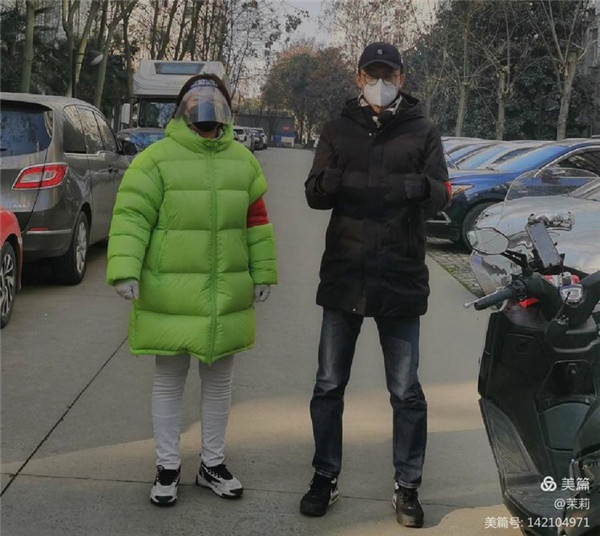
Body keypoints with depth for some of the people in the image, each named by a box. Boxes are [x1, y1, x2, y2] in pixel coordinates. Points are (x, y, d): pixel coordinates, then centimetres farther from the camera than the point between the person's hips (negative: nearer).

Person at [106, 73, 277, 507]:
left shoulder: (242, 161, 7)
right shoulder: (156, 159, -7)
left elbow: (257, 223, 12)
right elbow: (132, 218, -11)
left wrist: (263, 274, 10)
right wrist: (125, 270, -22)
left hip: (226, 297, 4)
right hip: (171, 296, -4)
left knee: (219, 381, 14)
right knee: (169, 380, 8)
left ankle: (212, 463, 31)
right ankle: (168, 466, 23)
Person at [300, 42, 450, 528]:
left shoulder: (422, 132, 4)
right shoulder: (338, 131, 8)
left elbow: (441, 193, -5)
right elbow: (314, 193, 2)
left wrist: (417, 186, -29)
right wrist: (333, 181, -22)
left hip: (401, 279, -1)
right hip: (343, 275, 2)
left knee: (406, 391, 6)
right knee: (329, 385, 9)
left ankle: (407, 486, 20)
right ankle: (325, 478, 24)